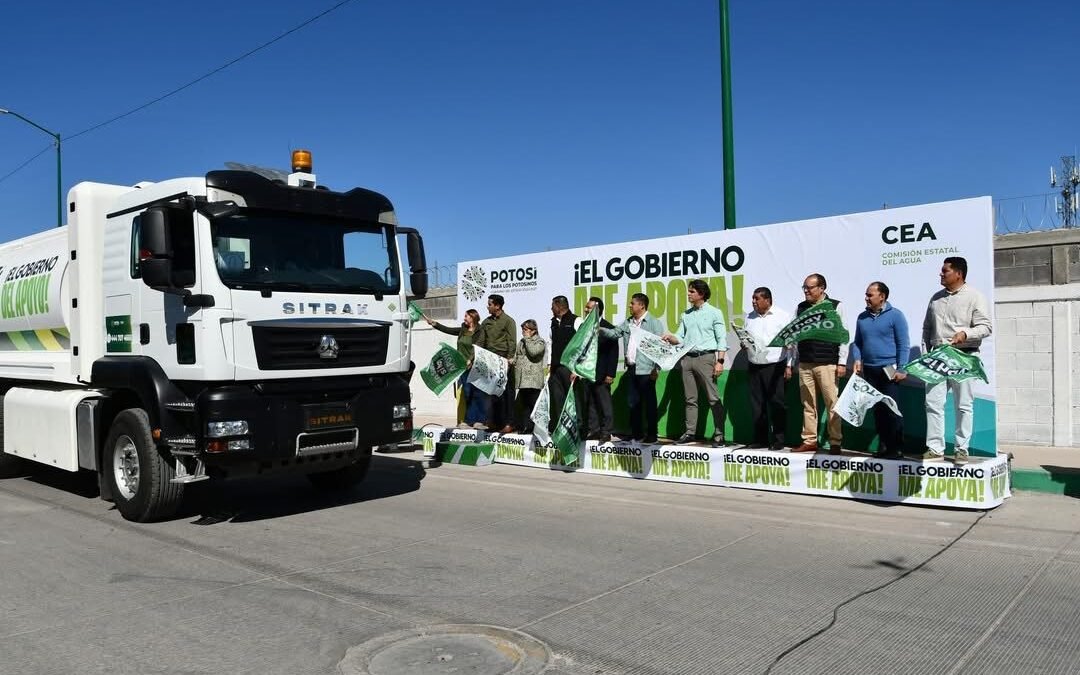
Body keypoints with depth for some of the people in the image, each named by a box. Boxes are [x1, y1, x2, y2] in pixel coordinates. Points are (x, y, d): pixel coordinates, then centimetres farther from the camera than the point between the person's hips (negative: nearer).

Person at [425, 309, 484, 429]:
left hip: (474, 367, -7)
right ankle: (468, 420, 10)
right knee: (465, 393, 6)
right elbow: (447, 330, 16)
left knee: (476, 393, -5)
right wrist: (432, 323, 12)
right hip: (462, 366, 7)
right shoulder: (463, 330, 14)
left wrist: (471, 360, -24)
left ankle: (479, 420, 0)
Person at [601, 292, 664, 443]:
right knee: (632, 402, 11)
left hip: (646, 370, -6)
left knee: (649, 403, 0)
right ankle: (636, 433, 20)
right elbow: (614, 332, 11)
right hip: (631, 370, 7)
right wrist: (599, 329, -7)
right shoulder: (627, 323, 16)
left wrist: (656, 368, -13)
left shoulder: (654, 323, -4)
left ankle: (651, 434, 7)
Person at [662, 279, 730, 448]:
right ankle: (690, 432, 13)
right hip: (687, 358, 5)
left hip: (705, 358, -5)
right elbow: (680, 338, 15)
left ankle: (719, 435, -5)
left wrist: (720, 361, -11)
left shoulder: (714, 313, 3)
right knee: (690, 398, 7)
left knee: (714, 398, -7)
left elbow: (721, 339, -2)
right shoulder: (686, 315, 17)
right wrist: (670, 338, -7)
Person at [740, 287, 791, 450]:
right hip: (754, 366, 5)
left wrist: (789, 366, -9)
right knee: (757, 404, 6)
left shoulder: (782, 316, -1)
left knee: (776, 403, -2)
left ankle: (778, 440, 6)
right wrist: (744, 344, 0)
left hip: (775, 366, -5)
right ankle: (760, 439, 13)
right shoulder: (749, 318, 14)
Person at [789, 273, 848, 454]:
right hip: (805, 364, 4)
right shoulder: (800, 308, 11)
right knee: (808, 404, 7)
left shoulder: (836, 306, 1)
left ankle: (835, 442, 5)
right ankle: (809, 441, 14)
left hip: (827, 364, -4)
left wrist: (842, 363, -7)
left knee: (832, 404, -3)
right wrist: (790, 362, 10)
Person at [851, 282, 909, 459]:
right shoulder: (862, 317, 11)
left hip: (888, 370, -5)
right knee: (877, 409, 9)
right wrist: (857, 359, -1)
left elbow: (903, 344, -7)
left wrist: (901, 369, -12)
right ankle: (883, 446, 16)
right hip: (869, 370, 5)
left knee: (891, 410, -6)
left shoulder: (895, 315, -4)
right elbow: (857, 342, 17)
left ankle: (896, 448, 0)